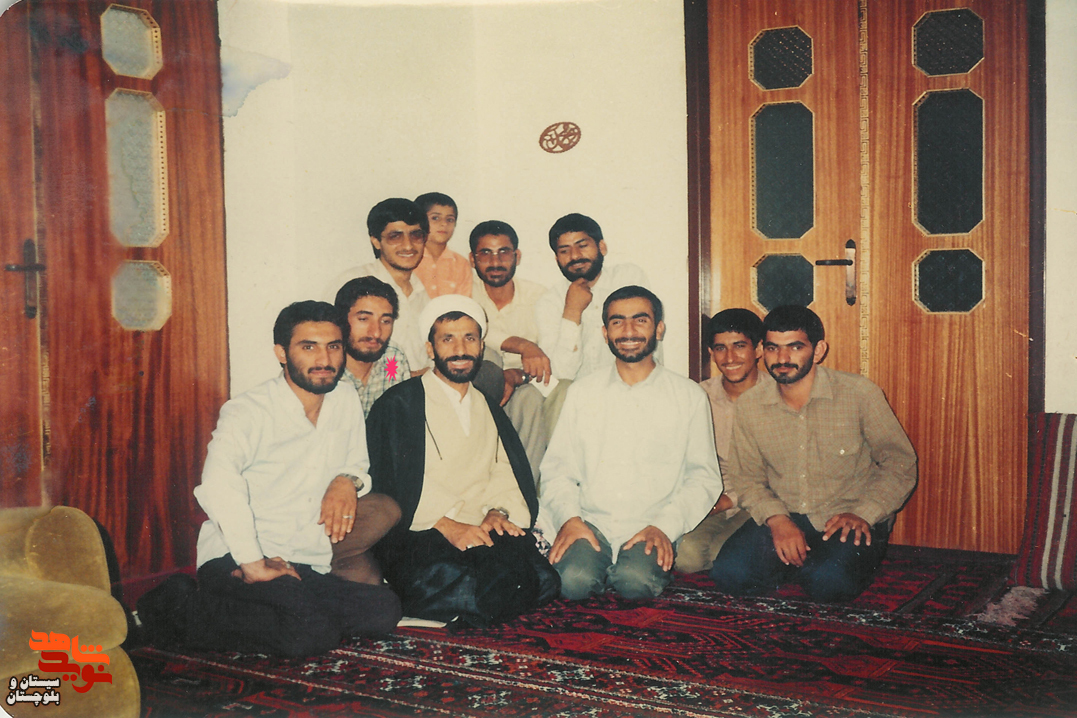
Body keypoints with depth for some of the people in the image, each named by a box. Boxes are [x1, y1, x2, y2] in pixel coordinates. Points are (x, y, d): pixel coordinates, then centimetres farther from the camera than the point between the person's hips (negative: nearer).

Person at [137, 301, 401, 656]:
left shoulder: (346, 400, 12)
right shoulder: (249, 411, -8)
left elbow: (358, 465, 26)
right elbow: (219, 480, -26)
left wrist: (347, 479, 1)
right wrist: (253, 563, -30)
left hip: (305, 567, 7)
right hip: (234, 560, -7)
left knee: (384, 610, -20)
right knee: (313, 632, -33)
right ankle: (183, 610, -10)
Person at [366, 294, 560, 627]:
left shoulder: (488, 407, 26)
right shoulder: (398, 404, 8)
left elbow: (506, 469, 16)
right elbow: (391, 481, -4)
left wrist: (499, 511, -7)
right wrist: (446, 525, -17)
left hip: (483, 529, 5)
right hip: (420, 535, -5)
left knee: (540, 579, -26)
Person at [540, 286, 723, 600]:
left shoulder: (689, 396, 8)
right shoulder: (582, 391, 13)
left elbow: (703, 477, 4)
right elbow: (557, 468, 10)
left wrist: (665, 526, -11)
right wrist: (569, 517, -9)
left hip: (651, 529, 0)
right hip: (591, 523, 1)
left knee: (636, 581, -30)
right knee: (574, 580, -29)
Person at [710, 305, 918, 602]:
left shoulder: (860, 394, -7)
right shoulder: (749, 405, 2)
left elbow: (901, 465, -2)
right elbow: (746, 478, 7)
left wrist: (862, 514, -16)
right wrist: (776, 518, -14)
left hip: (847, 520, -3)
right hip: (781, 518, 3)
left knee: (830, 582, -33)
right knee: (729, 573, -23)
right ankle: (800, 563, 4)